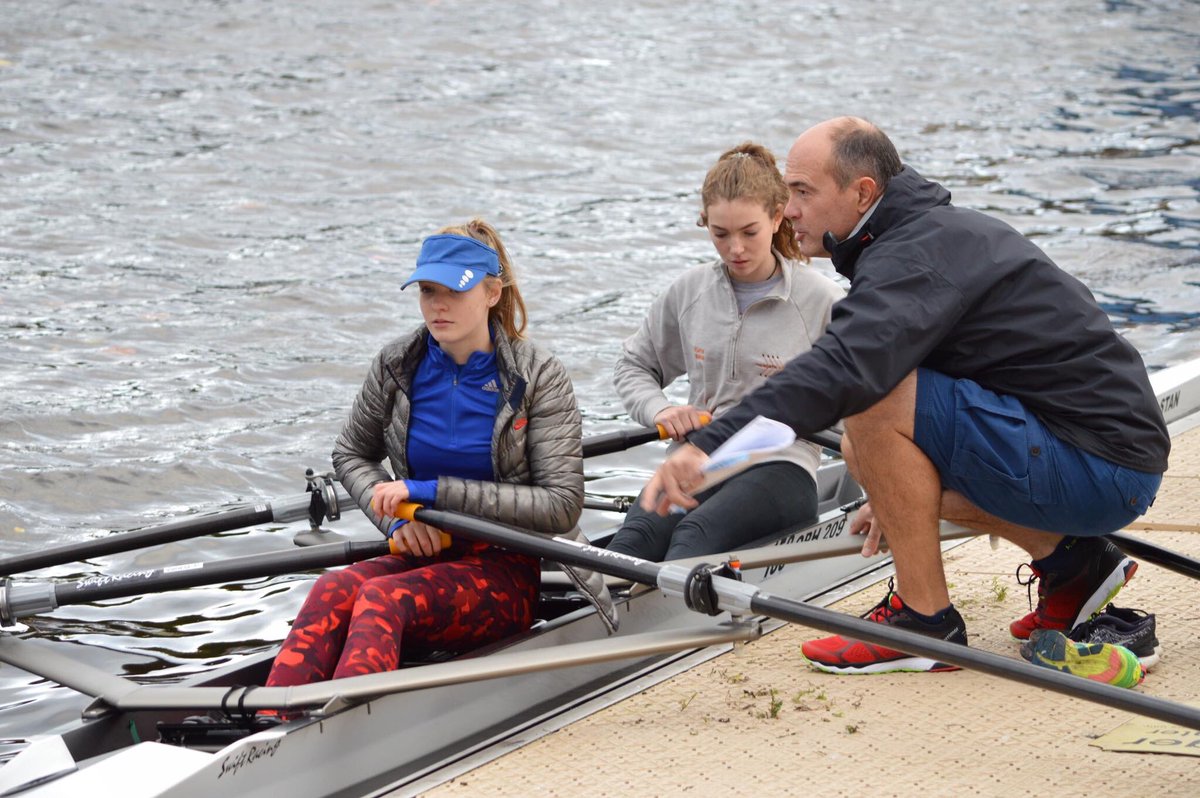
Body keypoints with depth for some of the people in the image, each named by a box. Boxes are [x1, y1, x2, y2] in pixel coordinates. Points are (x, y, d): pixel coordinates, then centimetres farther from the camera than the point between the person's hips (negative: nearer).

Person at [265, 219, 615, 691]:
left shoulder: (537, 378, -7)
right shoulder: (398, 366, 3)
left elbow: (562, 506, -13)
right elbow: (351, 455, 19)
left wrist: (434, 492, -18)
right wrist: (396, 517, -3)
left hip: (505, 574, -4)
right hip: (425, 559, 4)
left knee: (381, 597, -34)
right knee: (332, 591, -30)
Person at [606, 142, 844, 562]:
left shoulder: (821, 299, 1)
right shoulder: (690, 290, 12)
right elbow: (633, 365, 23)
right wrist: (660, 410, 2)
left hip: (781, 467, -4)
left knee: (698, 531, -36)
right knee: (640, 530, -30)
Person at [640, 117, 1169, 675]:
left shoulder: (918, 251, -18)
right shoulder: (938, 229, 14)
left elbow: (845, 368, -36)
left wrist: (710, 445, -43)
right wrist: (897, 497, 33)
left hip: (1098, 471, -10)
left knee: (873, 405, -21)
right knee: (868, 451, 16)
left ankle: (927, 623, -8)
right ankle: (1069, 559, 15)